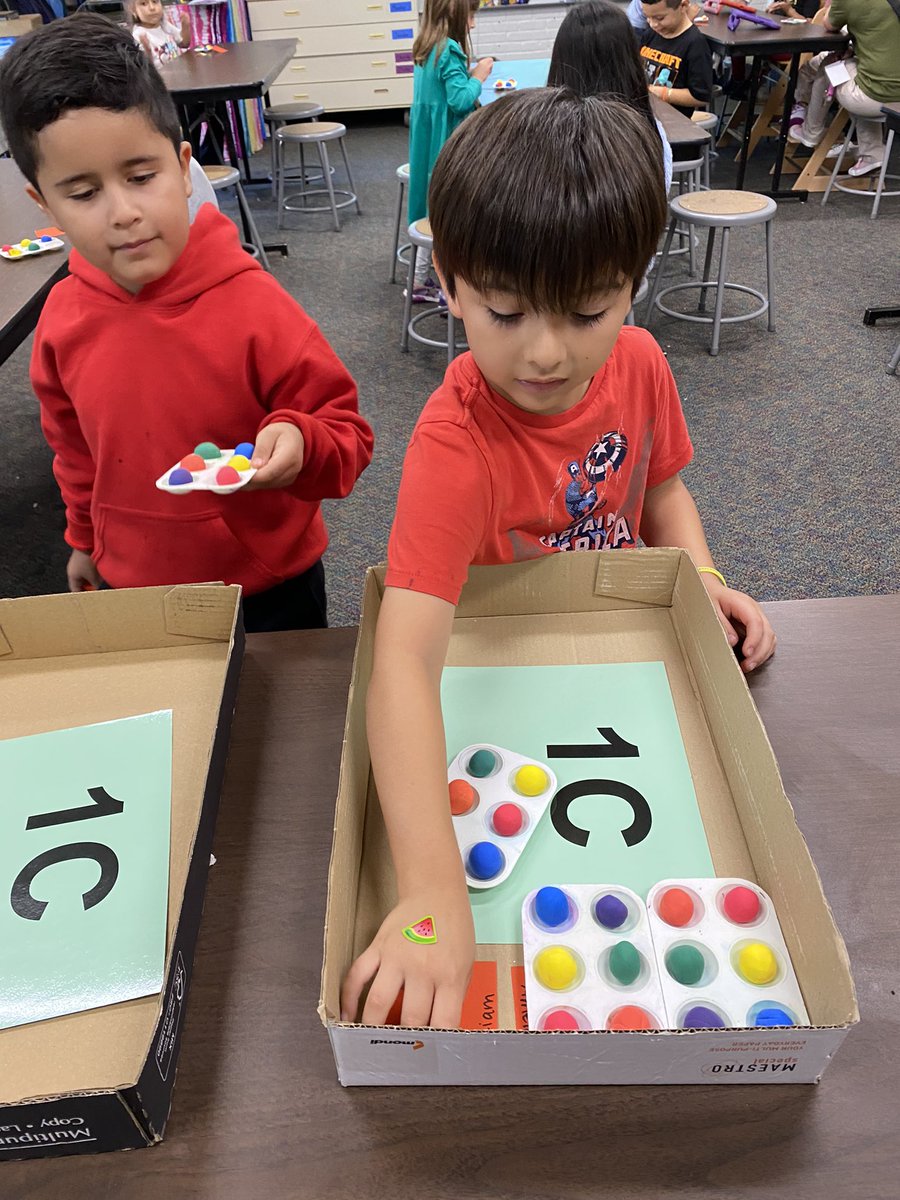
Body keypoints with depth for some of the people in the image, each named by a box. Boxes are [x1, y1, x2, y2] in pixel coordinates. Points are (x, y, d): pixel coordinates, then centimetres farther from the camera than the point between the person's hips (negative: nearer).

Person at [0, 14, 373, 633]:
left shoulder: (255, 305, -23)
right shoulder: (64, 317, -8)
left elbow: (347, 432, -15)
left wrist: (301, 445, -36)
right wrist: (86, 538, 20)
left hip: (269, 587, -4)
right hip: (135, 587, 4)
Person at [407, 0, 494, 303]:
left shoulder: (427, 49, 9)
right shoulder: (449, 51, -19)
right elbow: (460, 100, -23)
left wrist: (468, 75, 9)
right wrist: (478, 76, -10)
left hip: (428, 143, 9)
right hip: (447, 145, -9)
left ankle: (421, 281, 20)